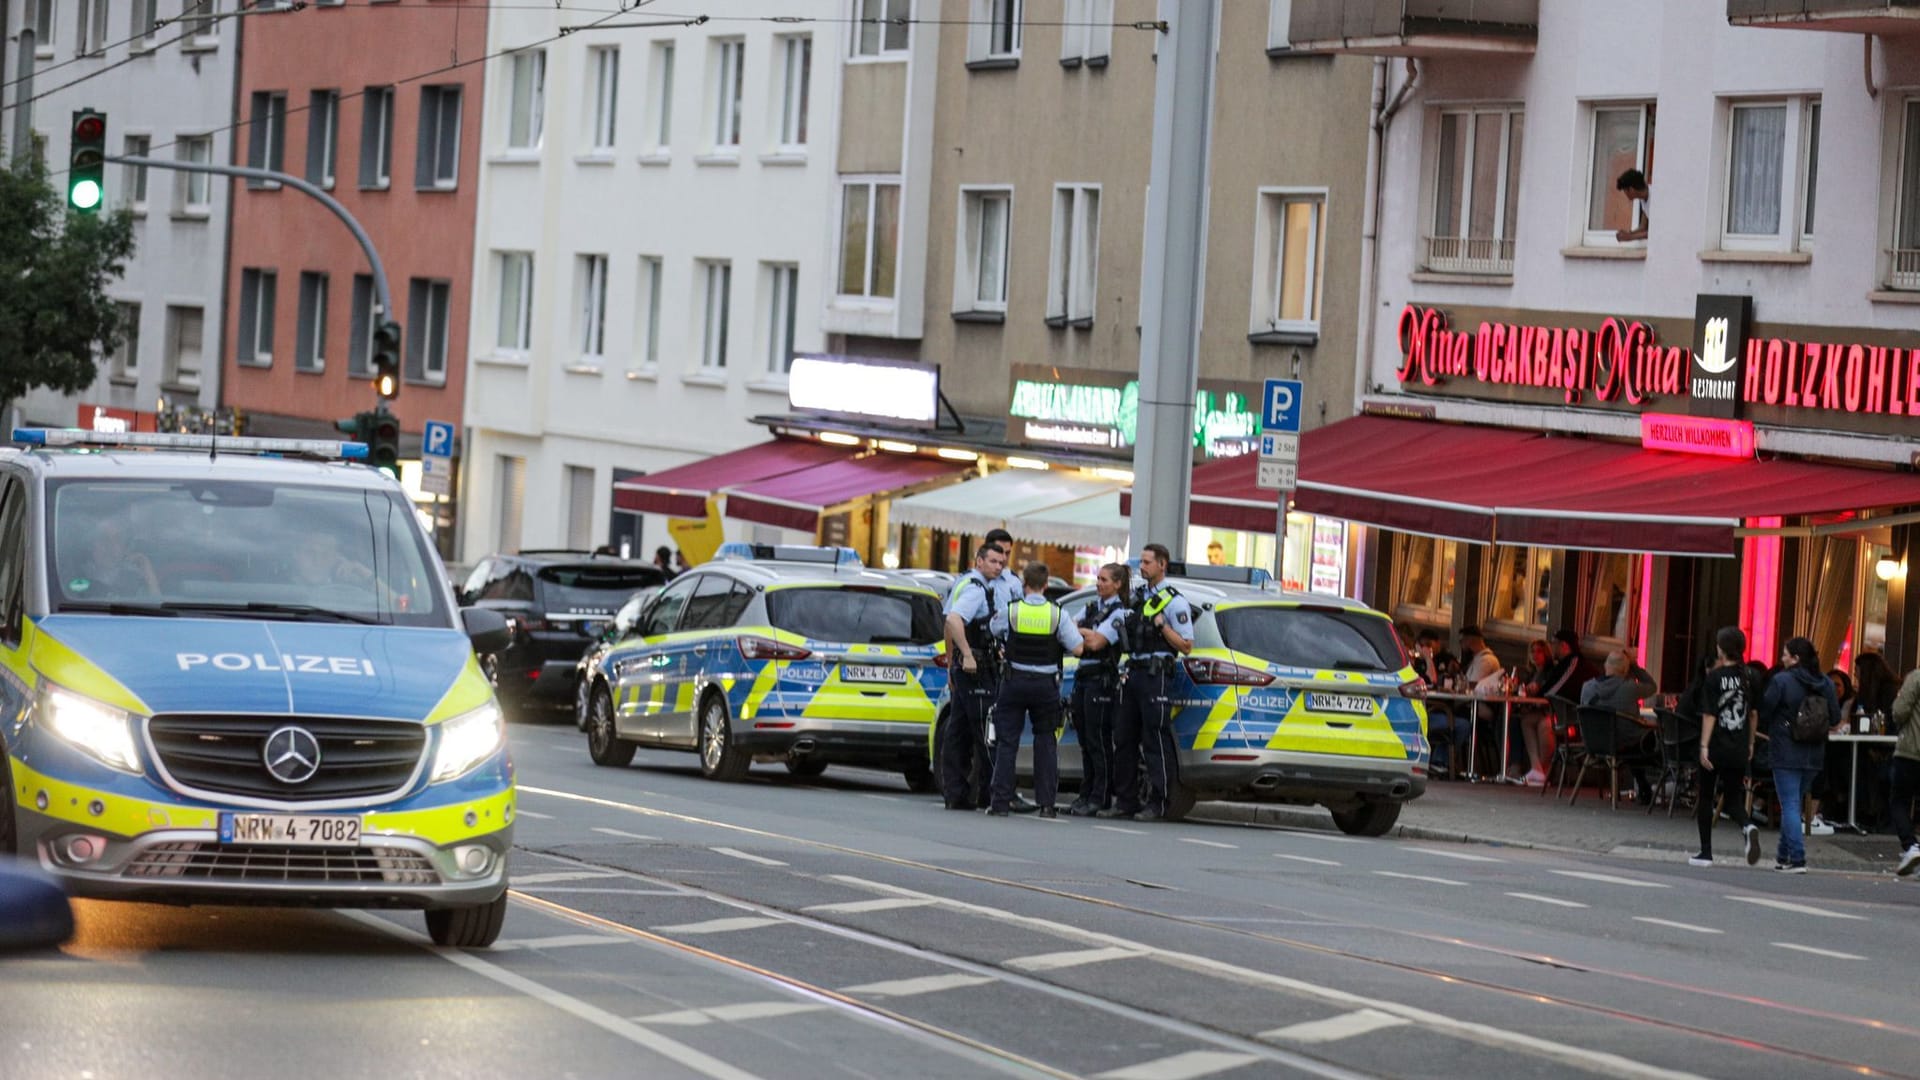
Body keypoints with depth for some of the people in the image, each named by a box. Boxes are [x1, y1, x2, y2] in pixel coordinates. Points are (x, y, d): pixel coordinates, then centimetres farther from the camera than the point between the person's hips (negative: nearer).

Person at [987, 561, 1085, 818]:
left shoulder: (1009, 612, -6)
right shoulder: (1058, 614, -6)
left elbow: (993, 631, 11)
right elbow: (1077, 648, -8)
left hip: (1014, 682, -1)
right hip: (1046, 685, 1)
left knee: (1007, 742, 3)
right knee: (1046, 742, 10)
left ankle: (1000, 801, -1)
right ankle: (1046, 803, 6)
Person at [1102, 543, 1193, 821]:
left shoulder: (1174, 602, -5)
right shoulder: (1138, 595, 17)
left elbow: (1186, 646, -7)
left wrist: (1162, 625, -16)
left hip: (1156, 675, -8)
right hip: (1133, 671, 8)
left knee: (1155, 741, -7)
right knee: (1124, 738, 7)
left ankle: (1157, 803, -5)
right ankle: (1125, 801, 11)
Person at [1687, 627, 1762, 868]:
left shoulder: (1714, 677, -10)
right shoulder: (1748, 678, 3)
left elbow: (1709, 715, -13)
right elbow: (1753, 714, 9)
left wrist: (1704, 746, -12)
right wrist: (1750, 744, 18)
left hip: (1716, 748, -4)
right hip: (1739, 749, 4)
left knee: (1705, 797, 11)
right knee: (1733, 797, 10)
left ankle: (1705, 852, 14)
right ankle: (1747, 827, -23)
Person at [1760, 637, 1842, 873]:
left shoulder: (1781, 681, -12)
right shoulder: (1826, 684, 3)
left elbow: (1764, 714, -10)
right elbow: (1835, 717, 6)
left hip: (1786, 752, -6)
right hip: (1814, 754, 6)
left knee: (1790, 805, -3)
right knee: (1793, 803, 19)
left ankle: (1797, 859, -11)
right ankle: (1784, 855, 25)